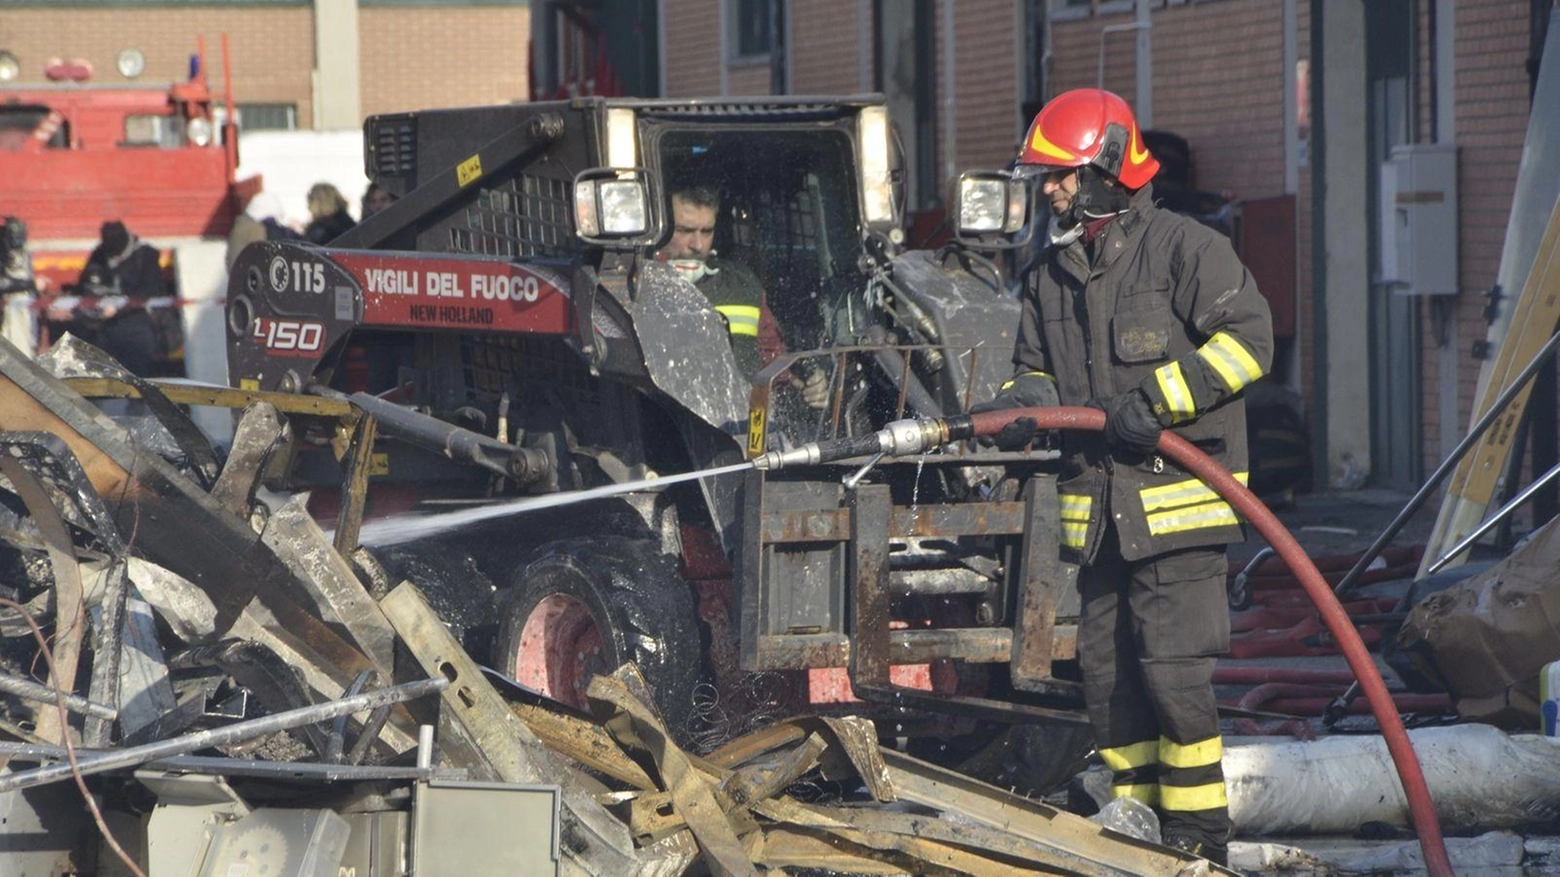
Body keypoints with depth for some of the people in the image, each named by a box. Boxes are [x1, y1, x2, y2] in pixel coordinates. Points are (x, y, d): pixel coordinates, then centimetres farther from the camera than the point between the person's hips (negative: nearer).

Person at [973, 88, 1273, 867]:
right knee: (1106, 672, 9)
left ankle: (1200, 838, -4)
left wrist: (1160, 399, -18)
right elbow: (1038, 369, 22)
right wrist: (1021, 405, -2)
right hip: (1098, 505, 7)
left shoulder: (1184, 249, -7)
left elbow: (1246, 338, -11)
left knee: (1171, 670, -11)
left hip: (1178, 502, -7)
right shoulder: (1052, 276, 15)